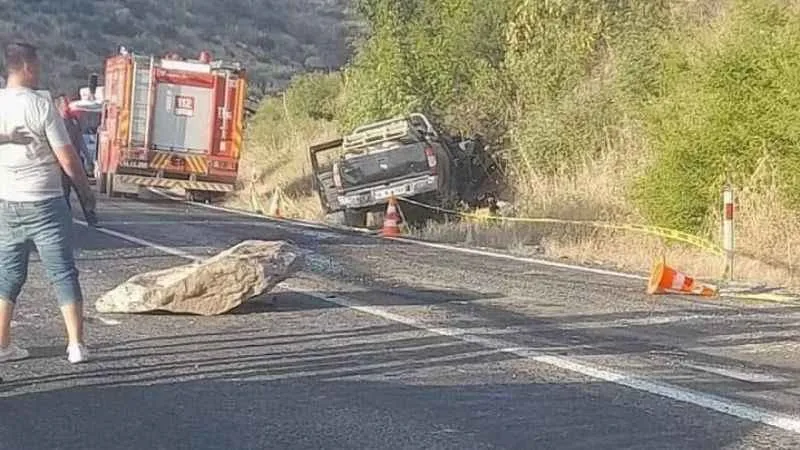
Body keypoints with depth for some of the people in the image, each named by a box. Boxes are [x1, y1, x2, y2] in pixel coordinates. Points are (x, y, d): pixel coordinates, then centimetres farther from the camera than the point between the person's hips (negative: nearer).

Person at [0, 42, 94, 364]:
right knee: (63, 273, 3)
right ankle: (76, 345, 3)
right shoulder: (42, 106, -12)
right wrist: (86, 191, 2)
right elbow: (68, 159, -11)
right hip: (44, 204, -4)